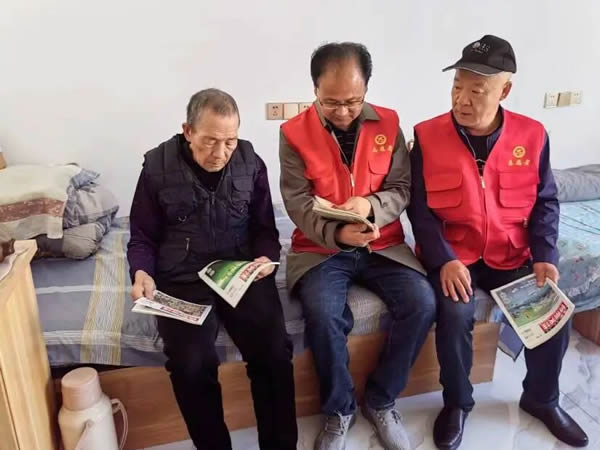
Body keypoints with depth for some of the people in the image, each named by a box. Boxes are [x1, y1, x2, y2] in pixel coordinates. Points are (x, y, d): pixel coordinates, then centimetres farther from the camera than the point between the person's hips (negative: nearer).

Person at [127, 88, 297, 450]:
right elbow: (142, 237, 5)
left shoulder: (251, 163, 1)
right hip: (181, 278, -1)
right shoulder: (157, 166, -3)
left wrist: (266, 257, -11)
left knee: (275, 351, -21)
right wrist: (142, 272, -14)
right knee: (190, 364, -25)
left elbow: (265, 228, 10)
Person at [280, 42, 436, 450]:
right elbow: (298, 203, -10)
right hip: (321, 248, -2)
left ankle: (381, 400, 4)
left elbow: (402, 189, 0)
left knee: (422, 303, -20)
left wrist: (371, 206, -22)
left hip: (382, 245, 3)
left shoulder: (388, 123, 1)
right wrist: (336, 233, -28)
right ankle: (339, 409, 0)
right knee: (324, 314, -29)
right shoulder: (295, 133, -6)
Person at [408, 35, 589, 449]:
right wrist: (444, 260, -20)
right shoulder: (428, 136, -8)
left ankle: (542, 399, 19)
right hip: (453, 255, -2)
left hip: (512, 254, 3)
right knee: (455, 314, -28)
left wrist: (545, 255, -8)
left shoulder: (532, 135, -1)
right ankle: (457, 403, 2)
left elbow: (546, 202, 6)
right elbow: (419, 209, -9)